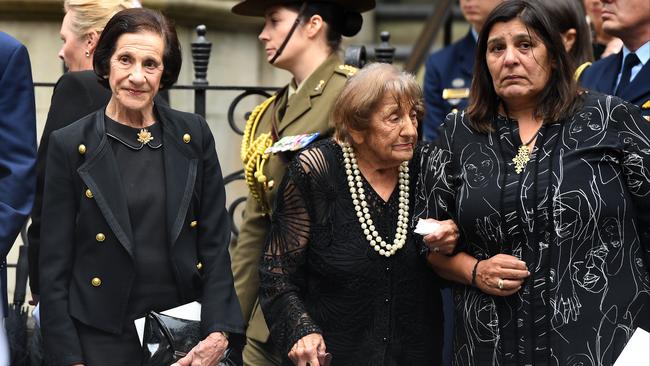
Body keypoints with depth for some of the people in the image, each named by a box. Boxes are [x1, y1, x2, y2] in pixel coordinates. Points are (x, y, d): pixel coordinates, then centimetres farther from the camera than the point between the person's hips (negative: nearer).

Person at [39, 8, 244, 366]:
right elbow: (54, 265, -4)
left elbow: (215, 241, 4)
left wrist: (218, 332, -7)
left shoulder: (193, 135, 3)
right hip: (104, 337, -2)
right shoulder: (69, 145, -4)